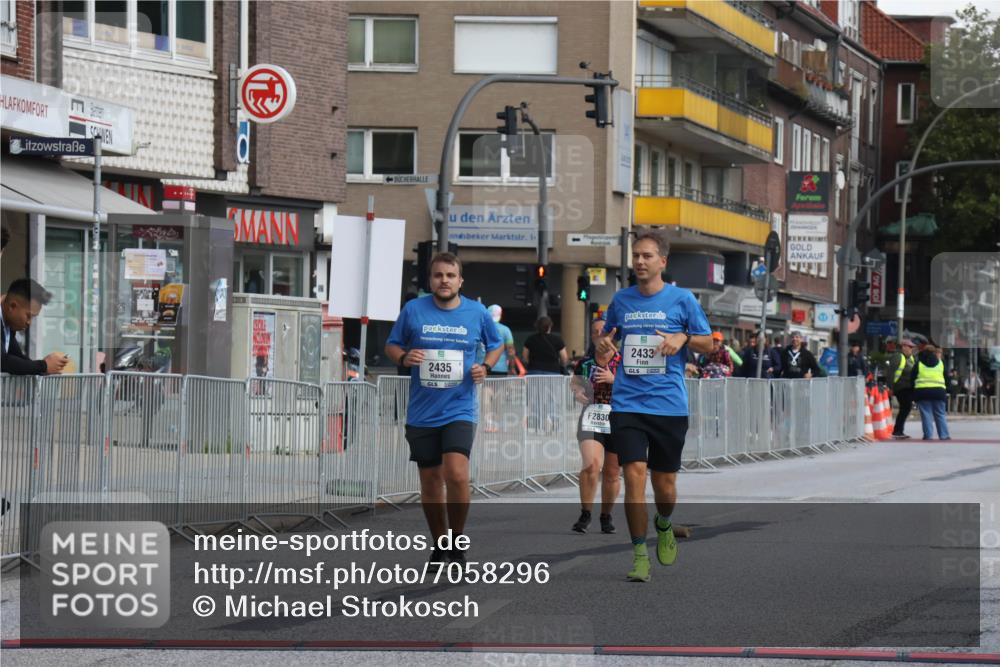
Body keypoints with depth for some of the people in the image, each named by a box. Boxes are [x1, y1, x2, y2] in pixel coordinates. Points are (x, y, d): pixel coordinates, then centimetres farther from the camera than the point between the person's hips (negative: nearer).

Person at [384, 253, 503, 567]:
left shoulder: (477, 313, 1)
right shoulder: (413, 310, 0)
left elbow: (496, 344, 17)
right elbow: (391, 345, 10)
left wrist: (485, 367, -2)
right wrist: (404, 357, -12)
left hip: (459, 409, -2)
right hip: (421, 413, 2)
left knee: (456, 475, -19)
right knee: (430, 482, 9)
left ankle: (457, 544, -2)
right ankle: (439, 545, 26)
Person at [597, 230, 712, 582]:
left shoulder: (682, 299, 1)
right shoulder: (621, 299, 8)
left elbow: (708, 343, 6)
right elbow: (609, 334, 23)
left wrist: (684, 338, -14)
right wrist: (603, 344, -1)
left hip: (669, 404, -1)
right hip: (627, 404, 1)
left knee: (665, 483, 6)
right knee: (634, 473, -13)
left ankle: (663, 526, 40)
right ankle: (639, 553, -5)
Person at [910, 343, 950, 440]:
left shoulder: (918, 364, 5)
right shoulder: (940, 363, 9)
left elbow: (912, 378, 5)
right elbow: (946, 376, 12)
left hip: (922, 391, -1)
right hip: (938, 391, 1)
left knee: (926, 414, 0)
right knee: (940, 414, 8)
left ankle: (928, 434, -7)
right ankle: (943, 435, 3)